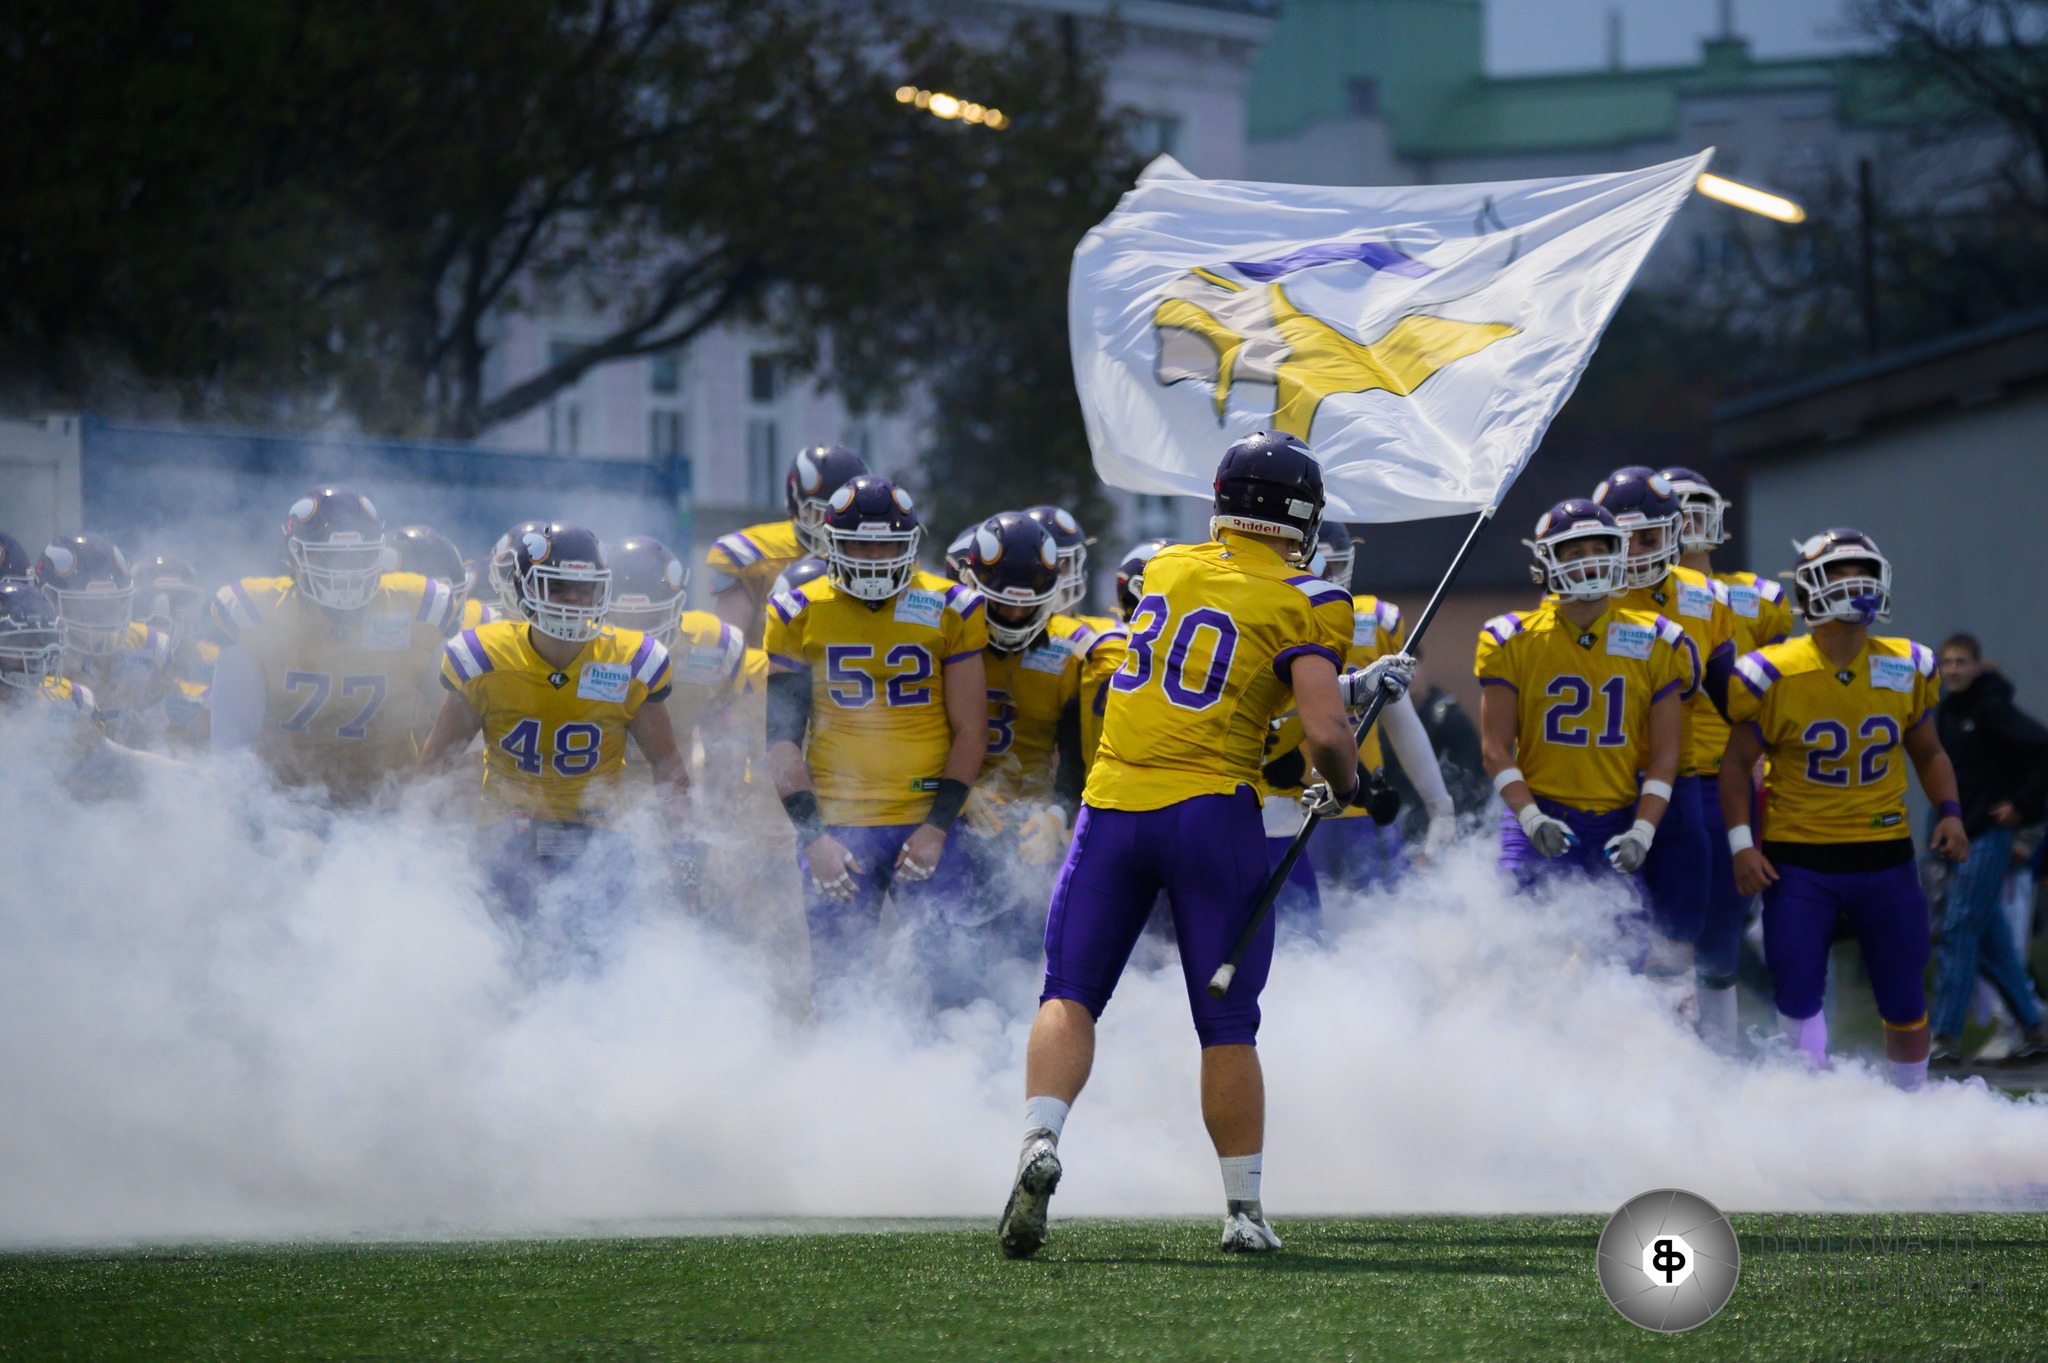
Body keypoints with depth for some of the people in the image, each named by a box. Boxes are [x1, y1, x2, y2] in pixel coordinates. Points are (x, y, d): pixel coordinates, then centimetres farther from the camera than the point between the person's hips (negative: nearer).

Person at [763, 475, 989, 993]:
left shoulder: (950, 611, 3)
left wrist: (937, 827, -6)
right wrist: (811, 835, -6)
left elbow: (970, 732, 4)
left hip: (928, 822, 0)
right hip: (839, 827, 0)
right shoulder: (798, 615, 4)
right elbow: (782, 737, 4)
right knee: (837, 981, -2)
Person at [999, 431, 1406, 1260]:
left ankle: (1041, 1138, -19)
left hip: (1114, 806, 3)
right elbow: (1325, 732, -15)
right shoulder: (1300, 604, -4)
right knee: (1228, 1025, 7)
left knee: (1071, 995, 5)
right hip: (1211, 811, -3)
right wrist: (1343, 786, 8)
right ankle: (1243, 1209, 11)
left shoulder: (1162, 570, 11)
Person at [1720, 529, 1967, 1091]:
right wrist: (1741, 843, -12)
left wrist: (1949, 813, -1)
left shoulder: (1906, 670, 1)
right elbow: (1737, 762, -3)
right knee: (1798, 1000, -5)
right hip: (1798, 859, -3)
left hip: (1884, 855, 3)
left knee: (1905, 1003, 10)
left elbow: (1928, 753, 15)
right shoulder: (1774, 676, -10)